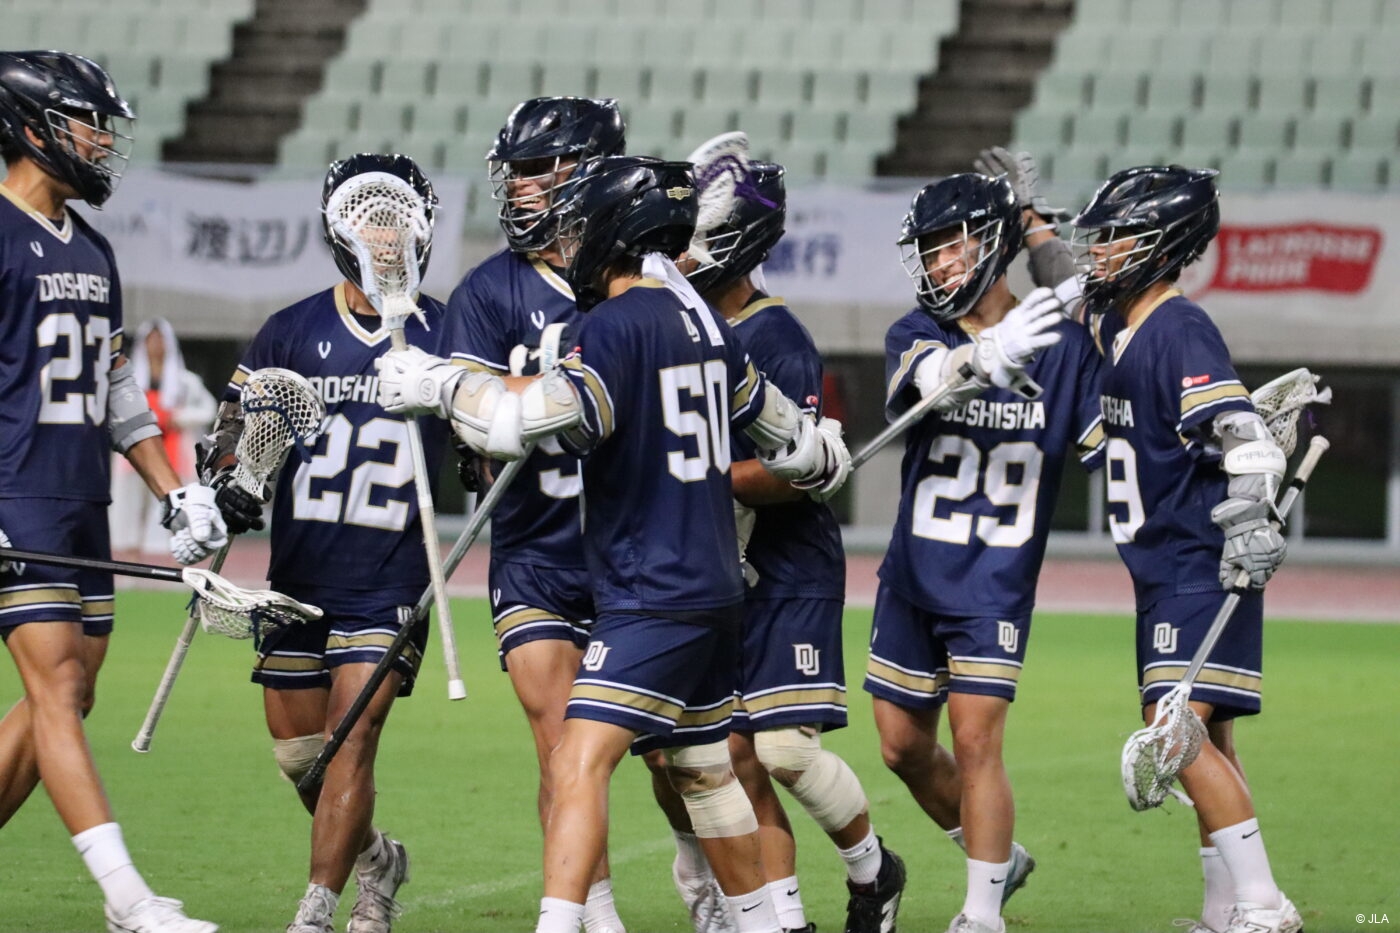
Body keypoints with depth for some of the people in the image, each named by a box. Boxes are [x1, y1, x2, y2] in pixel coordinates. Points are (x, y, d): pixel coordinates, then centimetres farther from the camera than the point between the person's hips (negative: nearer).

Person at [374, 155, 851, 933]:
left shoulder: (618, 325, -16)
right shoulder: (702, 320, 10)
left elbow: (538, 418, -27)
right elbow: (779, 426, 24)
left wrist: (437, 385, -13)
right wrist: (822, 457, 46)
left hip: (654, 598, -10)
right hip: (714, 587, 10)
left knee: (581, 761, -16)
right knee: (704, 768, 21)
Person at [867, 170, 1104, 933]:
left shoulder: (1061, 345, -5)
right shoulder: (915, 335, -4)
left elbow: (1111, 448, 0)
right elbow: (932, 375, -28)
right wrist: (986, 356, -51)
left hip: (996, 586, -3)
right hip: (913, 580, 3)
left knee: (975, 741, -13)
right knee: (902, 746, 12)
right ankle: (995, 859, 33)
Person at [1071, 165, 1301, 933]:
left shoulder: (1179, 330, -16)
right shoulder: (1117, 324, 10)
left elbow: (1247, 443, -26)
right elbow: (1074, 289, 34)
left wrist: (1248, 533, -35)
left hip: (1202, 566, -10)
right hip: (1163, 571, 10)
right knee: (1206, 744, 12)